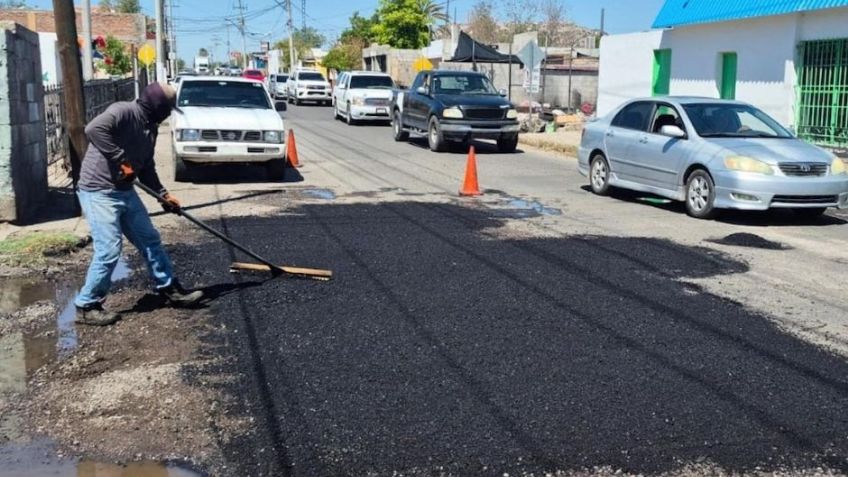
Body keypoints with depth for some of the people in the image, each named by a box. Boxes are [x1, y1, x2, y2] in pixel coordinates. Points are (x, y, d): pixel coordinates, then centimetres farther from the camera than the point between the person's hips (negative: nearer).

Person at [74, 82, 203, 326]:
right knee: (109, 251, -10)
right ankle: (87, 306, 6)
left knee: (150, 240, 13)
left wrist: (163, 194, 16)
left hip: (124, 191, 9)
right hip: (99, 192, -9)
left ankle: (170, 289, 27)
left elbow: (147, 167, 19)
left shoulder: (151, 127, 11)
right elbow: (93, 129, -32)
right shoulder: (124, 111, -16)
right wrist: (121, 160, -26)